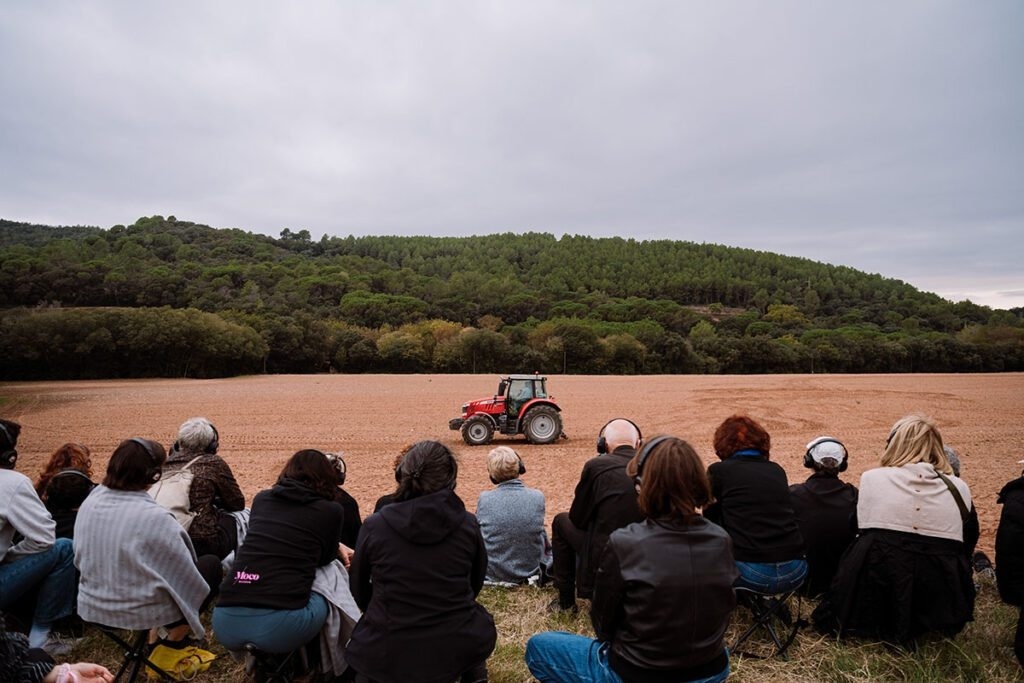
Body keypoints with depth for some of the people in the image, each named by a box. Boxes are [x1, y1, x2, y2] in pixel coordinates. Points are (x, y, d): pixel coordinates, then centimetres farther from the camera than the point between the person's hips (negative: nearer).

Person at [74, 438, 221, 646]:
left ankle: (158, 632, 20)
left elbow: (80, 558, 9)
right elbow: (184, 572, -15)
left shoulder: (89, 503, -6)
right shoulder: (155, 518, -26)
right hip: (139, 612, -7)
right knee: (211, 564, 12)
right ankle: (175, 637, 9)